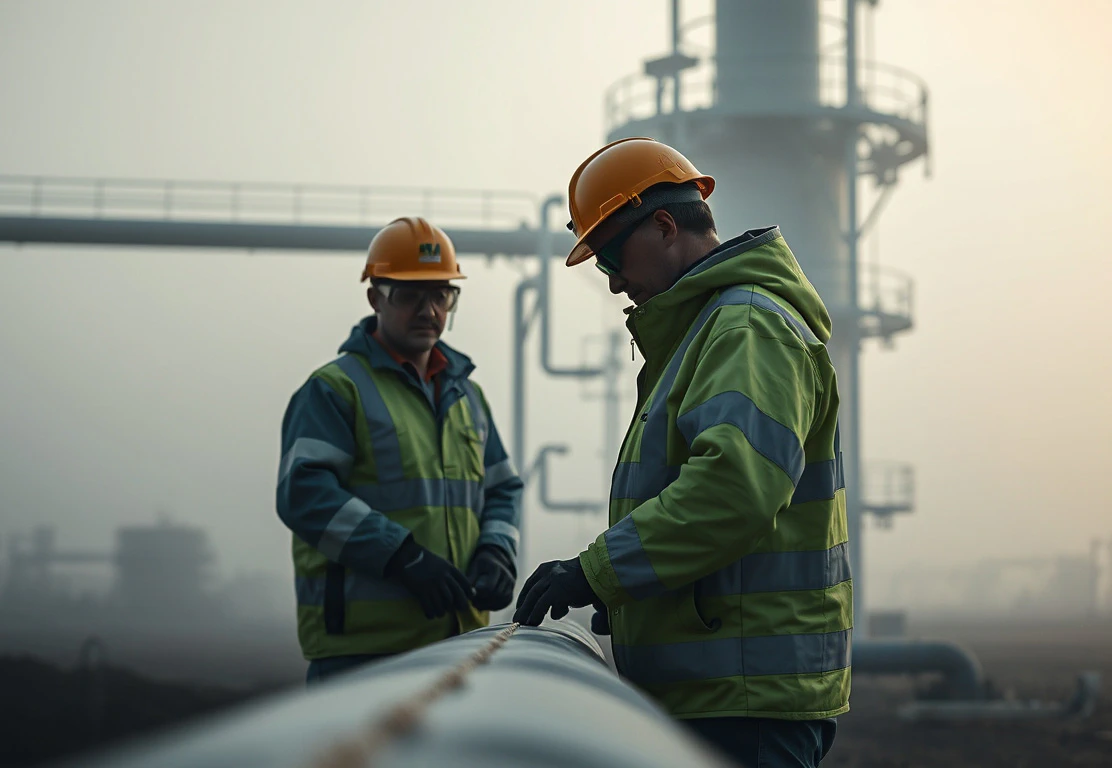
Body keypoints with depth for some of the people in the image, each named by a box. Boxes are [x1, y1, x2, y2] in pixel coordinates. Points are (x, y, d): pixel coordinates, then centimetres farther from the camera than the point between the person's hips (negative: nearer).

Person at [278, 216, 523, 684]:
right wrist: (404, 557, -21)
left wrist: (496, 551, 1)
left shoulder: (467, 394, 21)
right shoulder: (334, 389, -2)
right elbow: (304, 493, -14)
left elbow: (503, 488, 24)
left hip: (457, 637, 7)